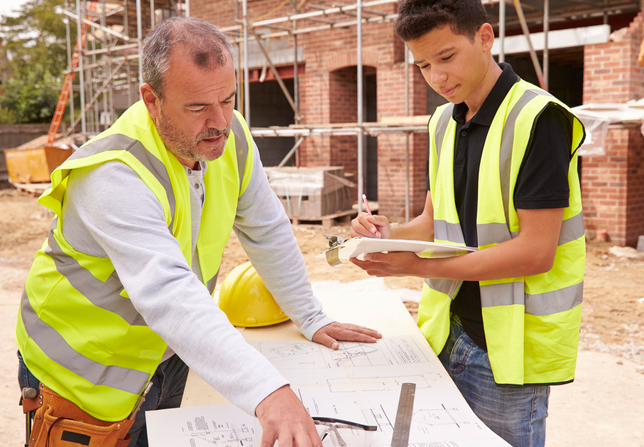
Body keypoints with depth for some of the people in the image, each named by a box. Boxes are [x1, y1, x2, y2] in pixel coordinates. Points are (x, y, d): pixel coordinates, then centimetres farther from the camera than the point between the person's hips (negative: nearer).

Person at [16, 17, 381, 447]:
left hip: (164, 356, 6)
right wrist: (267, 391, -57)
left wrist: (311, 319, 6)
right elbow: (167, 294, -47)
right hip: (83, 374, -5)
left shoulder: (230, 137, -11)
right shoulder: (114, 177, -33)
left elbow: (268, 233, 2)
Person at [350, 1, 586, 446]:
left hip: (510, 344, -6)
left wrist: (417, 266, -22)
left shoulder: (537, 118, -15)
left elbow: (535, 252, -19)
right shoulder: (444, 122, 8)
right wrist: (391, 234, -8)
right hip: (449, 333, 7)